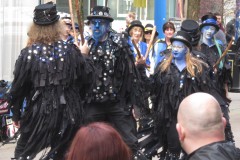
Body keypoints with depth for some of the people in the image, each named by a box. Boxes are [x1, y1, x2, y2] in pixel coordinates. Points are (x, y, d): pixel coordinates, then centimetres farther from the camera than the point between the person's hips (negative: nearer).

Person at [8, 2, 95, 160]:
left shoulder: (28, 53, -9)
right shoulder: (71, 50, -4)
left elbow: (18, 87, -5)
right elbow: (88, 78, -1)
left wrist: (16, 114, 7)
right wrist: (83, 56, 18)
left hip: (39, 113, -2)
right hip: (69, 114, 2)